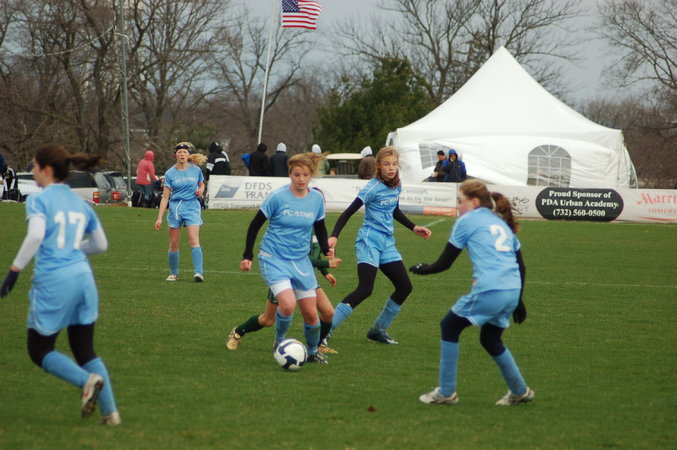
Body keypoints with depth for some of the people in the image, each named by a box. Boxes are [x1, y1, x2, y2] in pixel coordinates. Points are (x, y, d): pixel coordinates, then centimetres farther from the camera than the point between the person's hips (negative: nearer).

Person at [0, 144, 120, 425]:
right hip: (83, 276, 6)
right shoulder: (80, 203, 15)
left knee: (39, 351, 9)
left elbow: (36, 235, -21)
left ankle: (86, 380, -14)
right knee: (85, 351, 13)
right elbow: (101, 244, 21)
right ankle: (110, 412, 4)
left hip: (52, 281, -6)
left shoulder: (38, 200, -5)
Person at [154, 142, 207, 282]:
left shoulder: (196, 170, 3)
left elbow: (201, 184, 21)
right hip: (175, 207, 1)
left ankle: (198, 272, -22)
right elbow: (165, 197, 2)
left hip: (192, 207, -1)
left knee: (194, 240, -16)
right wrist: (159, 218, -3)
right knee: (174, 243, 4)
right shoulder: (170, 173, 1)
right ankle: (173, 273, 18)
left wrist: (201, 190, -4)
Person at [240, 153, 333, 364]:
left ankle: (313, 352, 28)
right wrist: (247, 256, -4)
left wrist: (326, 249, -1)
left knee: (311, 313, 2)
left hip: (301, 261, 4)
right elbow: (255, 225, -3)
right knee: (288, 305, -24)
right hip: (274, 259, -4)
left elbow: (320, 228, 17)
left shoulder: (317, 198, 0)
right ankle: (279, 342, 4)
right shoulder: (278, 196, -12)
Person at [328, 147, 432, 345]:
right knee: (364, 290, -20)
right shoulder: (373, 187, -14)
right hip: (369, 240, -8)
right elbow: (349, 212, -17)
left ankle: (378, 330, 21)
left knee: (404, 287, 7)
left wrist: (414, 228, 26)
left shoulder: (397, 186, 8)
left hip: (387, 242, 8)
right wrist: (334, 236, -28)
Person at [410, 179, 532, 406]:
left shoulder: (467, 221, 4)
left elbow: (445, 262, 5)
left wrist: (423, 269, 24)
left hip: (488, 291, -7)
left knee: (449, 326, 11)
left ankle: (446, 392, 11)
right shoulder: (502, 223, 23)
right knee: (490, 339, 26)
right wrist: (518, 301, 30)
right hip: (512, 292, 7)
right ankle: (520, 391, 30)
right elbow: (520, 266, 23)